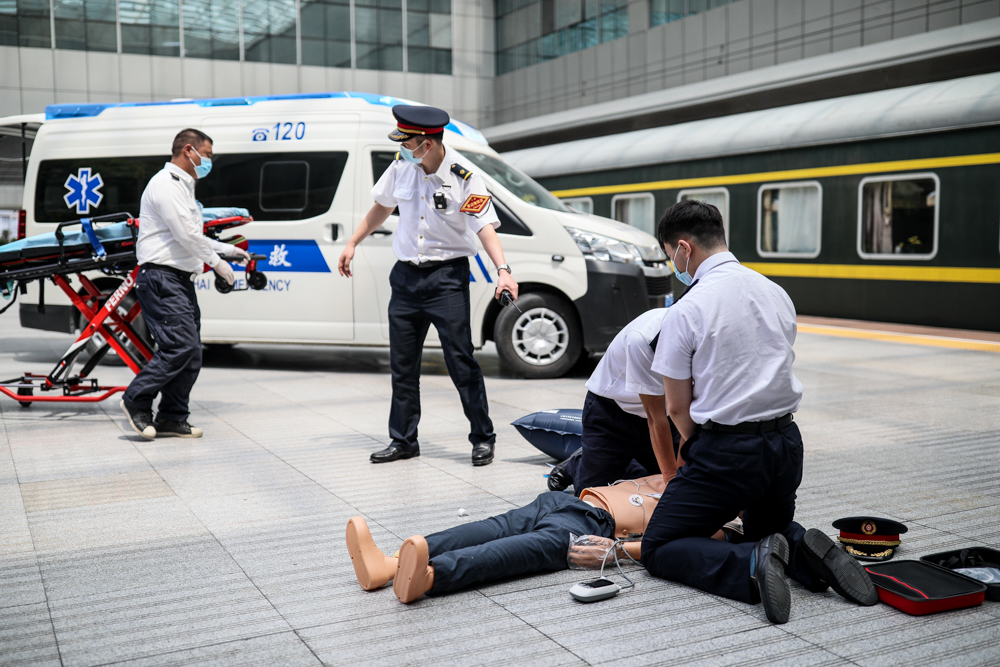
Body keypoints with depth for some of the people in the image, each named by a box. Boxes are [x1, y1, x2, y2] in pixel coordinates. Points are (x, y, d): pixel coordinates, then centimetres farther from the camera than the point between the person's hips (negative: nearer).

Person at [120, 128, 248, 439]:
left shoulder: (183, 187, 24)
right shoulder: (165, 184, -9)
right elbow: (186, 235, -17)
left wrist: (228, 249, 25)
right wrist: (217, 262, -9)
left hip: (181, 280, 10)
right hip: (161, 278, -10)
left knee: (191, 353, 6)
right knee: (180, 346, -17)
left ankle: (172, 419, 12)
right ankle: (136, 401, -3)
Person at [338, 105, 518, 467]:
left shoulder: (464, 178, -14)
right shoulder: (401, 166, 1)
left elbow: (485, 227, -19)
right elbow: (382, 206, 17)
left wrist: (503, 270, -34)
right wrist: (353, 242, 20)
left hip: (447, 277, -5)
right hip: (406, 275, 5)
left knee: (461, 360, -6)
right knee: (402, 363, 9)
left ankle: (483, 438, 8)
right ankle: (403, 440, 20)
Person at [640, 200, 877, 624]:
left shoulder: (686, 311, -12)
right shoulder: (776, 293, 8)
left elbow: (677, 408, -5)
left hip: (728, 449, -7)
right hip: (786, 444, 7)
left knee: (658, 549, 6)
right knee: (768, 528, 33)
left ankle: (751, 565, -19)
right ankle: (805, 554, -1)